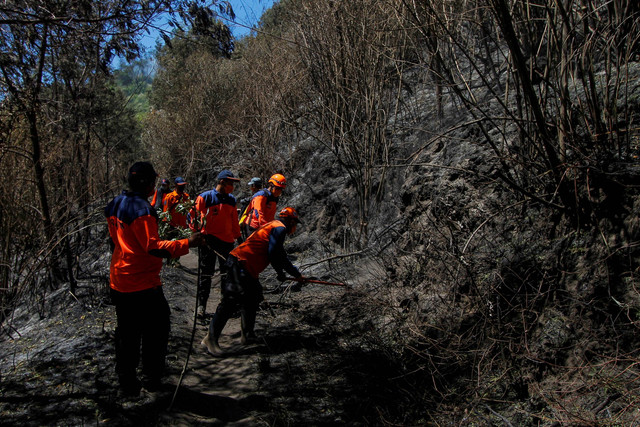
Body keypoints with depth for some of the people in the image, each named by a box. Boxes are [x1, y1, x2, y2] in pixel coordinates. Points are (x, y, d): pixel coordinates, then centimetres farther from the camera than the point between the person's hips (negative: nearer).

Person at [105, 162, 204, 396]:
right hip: (143, 284, -9)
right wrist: (186, 243, -25)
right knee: (156, 329, 8)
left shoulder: (115, 205, 9)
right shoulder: (141, 208, -20)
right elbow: (153, 247, -24)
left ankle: (127, 382, 27)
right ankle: (151, 378, 19)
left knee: (127, 331, 17)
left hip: (118, 282, 9)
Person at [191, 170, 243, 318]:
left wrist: (238, 236, 22)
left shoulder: (231, 200, 8)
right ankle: (201, 305, 13)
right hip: (209, 240, -5)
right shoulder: (205, 197, -8)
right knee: (206, 274, 3)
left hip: (227, 240, 5)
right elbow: (195, 214, -5)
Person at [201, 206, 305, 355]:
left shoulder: (274, 227, 27)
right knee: (232, 300, -13)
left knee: (252, 299, 16)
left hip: (248, 269, 11)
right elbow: (273, 254, -13)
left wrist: (297, 274, 35)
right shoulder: (279, 228, -4)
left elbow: (282, 257, 32)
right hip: (240, 264, -11)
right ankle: (211, 338, -11)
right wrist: (280, 273, 2)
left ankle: (247, 335, 25)